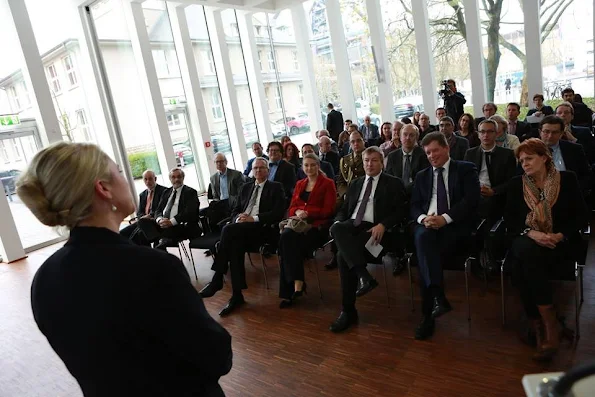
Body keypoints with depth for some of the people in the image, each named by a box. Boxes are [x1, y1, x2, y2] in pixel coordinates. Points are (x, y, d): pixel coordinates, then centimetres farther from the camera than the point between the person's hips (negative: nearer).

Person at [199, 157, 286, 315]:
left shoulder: (276, 187, 9)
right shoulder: (246, 187, 26)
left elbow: (278, 213, -4)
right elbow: (235, 210, 23)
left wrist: (254, 218, -14)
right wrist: (238, 218, -3)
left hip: (261, 227, -4)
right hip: (241, 228, 5)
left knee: (228, 229, -32)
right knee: (235, 245, -32)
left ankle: (217, 279, -25)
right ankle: (237, 295, -28)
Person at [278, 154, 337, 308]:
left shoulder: (328, 184, 4)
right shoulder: (299, 184, 22)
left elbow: (328, 210, -4)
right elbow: (292, 207, 17)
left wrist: (307, 213, -15)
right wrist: (297, 212, -7)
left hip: (318, 225, -5)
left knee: (288, 240, -31)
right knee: (285, 237, -30)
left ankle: (291, 289, -26)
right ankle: (296, 282, -25)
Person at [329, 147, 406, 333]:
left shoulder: (393, 183, 10)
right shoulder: (355, 183, 26)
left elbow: (400, 211, 0)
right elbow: (344, 209, 22)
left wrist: (382, 225, -18)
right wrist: (338, 222, -2)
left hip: (374, 229, -4)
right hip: (351, 225, 5)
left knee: (344, 254, -31)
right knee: (337, 228, -34)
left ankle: (348, 310, -23)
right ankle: (363, 276, -39)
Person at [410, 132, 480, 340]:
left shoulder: (466, 169, 10)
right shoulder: (422, 176, 24)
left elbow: (471, 200, -4)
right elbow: (414, 206, 14)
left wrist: (445, 218, -18)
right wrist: (424, 218, -10)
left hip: (455, 226, -3)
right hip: (427, 225, 3)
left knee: (426, 253, -32)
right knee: (424, 237, -34)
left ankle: (428, 314, -27)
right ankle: (438, 297, -37)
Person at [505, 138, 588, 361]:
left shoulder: (567, 179, 3)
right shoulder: (516, 184, 8)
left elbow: (582, 216, 1)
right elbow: (510, 220, 3)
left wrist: (561, 236, -15)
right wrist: (530, 233, -16)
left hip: (560, 244, -2)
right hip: (528, 242, 2)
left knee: (524, 264, -34)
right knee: (525, 253, -35)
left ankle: (546, 330, -24)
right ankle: (544, 330, -23)